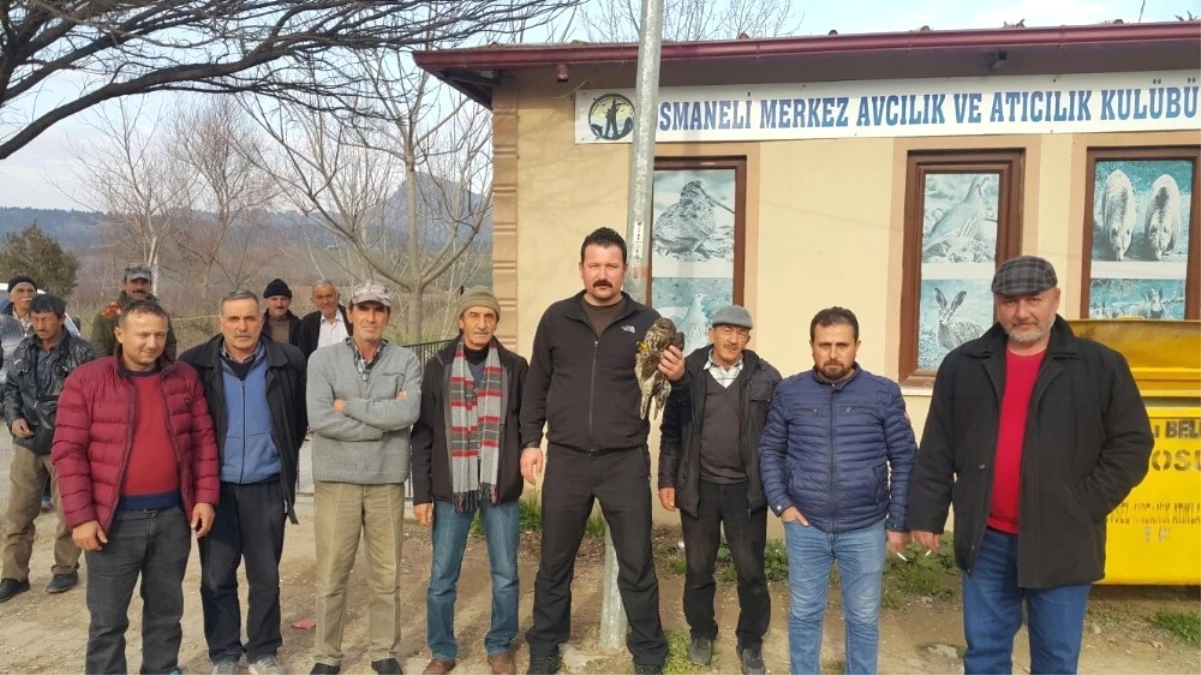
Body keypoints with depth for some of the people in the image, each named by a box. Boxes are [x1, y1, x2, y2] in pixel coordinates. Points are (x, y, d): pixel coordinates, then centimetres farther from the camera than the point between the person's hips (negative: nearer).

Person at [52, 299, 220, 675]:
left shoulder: (184, 378, 3)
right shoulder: (86, 380, -6)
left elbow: (203, 441, 6)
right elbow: (68, 452, -6)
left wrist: (205, 496, -1)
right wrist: (81, 516, -10)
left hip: (172, 514, 3)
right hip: (114, 519, -3)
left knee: (166, 609, 17)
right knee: (108, 618, 8)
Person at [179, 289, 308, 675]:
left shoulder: (288, 362, -6)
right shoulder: (195, 363, -5)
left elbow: (302, 416, 5)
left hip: (266, 486, 0)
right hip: (216, 485, 0)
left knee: (265, 576, 10)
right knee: (217, 577, 10)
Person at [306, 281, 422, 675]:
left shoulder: (406, 361, 0)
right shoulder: (323, 360, -1)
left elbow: (408, 413, -16)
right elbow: (319, 419, -14)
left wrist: (349, 406, -12)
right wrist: (384, 420, -14)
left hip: (387, 480, 1)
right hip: (336, 479, 0)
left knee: (386, 574, 11)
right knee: (331, 574, 9)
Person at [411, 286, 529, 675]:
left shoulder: (515, 367, 3)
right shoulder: (438, 367, 2)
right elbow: (422, 434, 2)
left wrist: (525, 457, -10)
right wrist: (421, 493, -2)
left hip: (500, 486, 0)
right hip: (452, 487, 0)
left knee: (505, 575, 9)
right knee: (441, 577, 7)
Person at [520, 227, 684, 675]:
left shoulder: (646, 321, 1)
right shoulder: (556, 318, 5)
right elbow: (536, 386, 10)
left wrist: (676, 377, -16)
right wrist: (530, 441, 4)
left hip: (626, 461, -1)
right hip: (566, 459, 1)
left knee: (637, 564, 8)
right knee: (554, 562, 13)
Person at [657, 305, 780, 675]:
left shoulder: (766, 377, -4)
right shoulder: (687, 373, -3)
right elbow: (671, 430, 2)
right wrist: (667, 480, 0)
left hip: (747, 489, 0)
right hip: (699, 488, 1)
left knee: (751, 569, 9)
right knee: (698, 568, 13)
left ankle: (751, 642, 26)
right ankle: (702, 633, 33)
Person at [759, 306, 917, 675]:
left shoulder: (884, 393, -4)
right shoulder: (789, 391, 0)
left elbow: (904, 460, -1)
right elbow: (770, 450, 6)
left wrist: (899, 522, -2)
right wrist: (780, 503, -4)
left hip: (865, 529, -1)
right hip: (805, 526, 1)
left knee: (864, 618, 13)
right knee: (804, 614, 14)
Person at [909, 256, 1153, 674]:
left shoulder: (1100, 366, -2)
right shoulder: (963, 365, 3)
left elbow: (1131, 443, 0)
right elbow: (937, 449, 5)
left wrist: (1085, 508, -8)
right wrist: (928, 515, 3)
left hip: (1061, 543, -1)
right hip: (986, 539, 2)